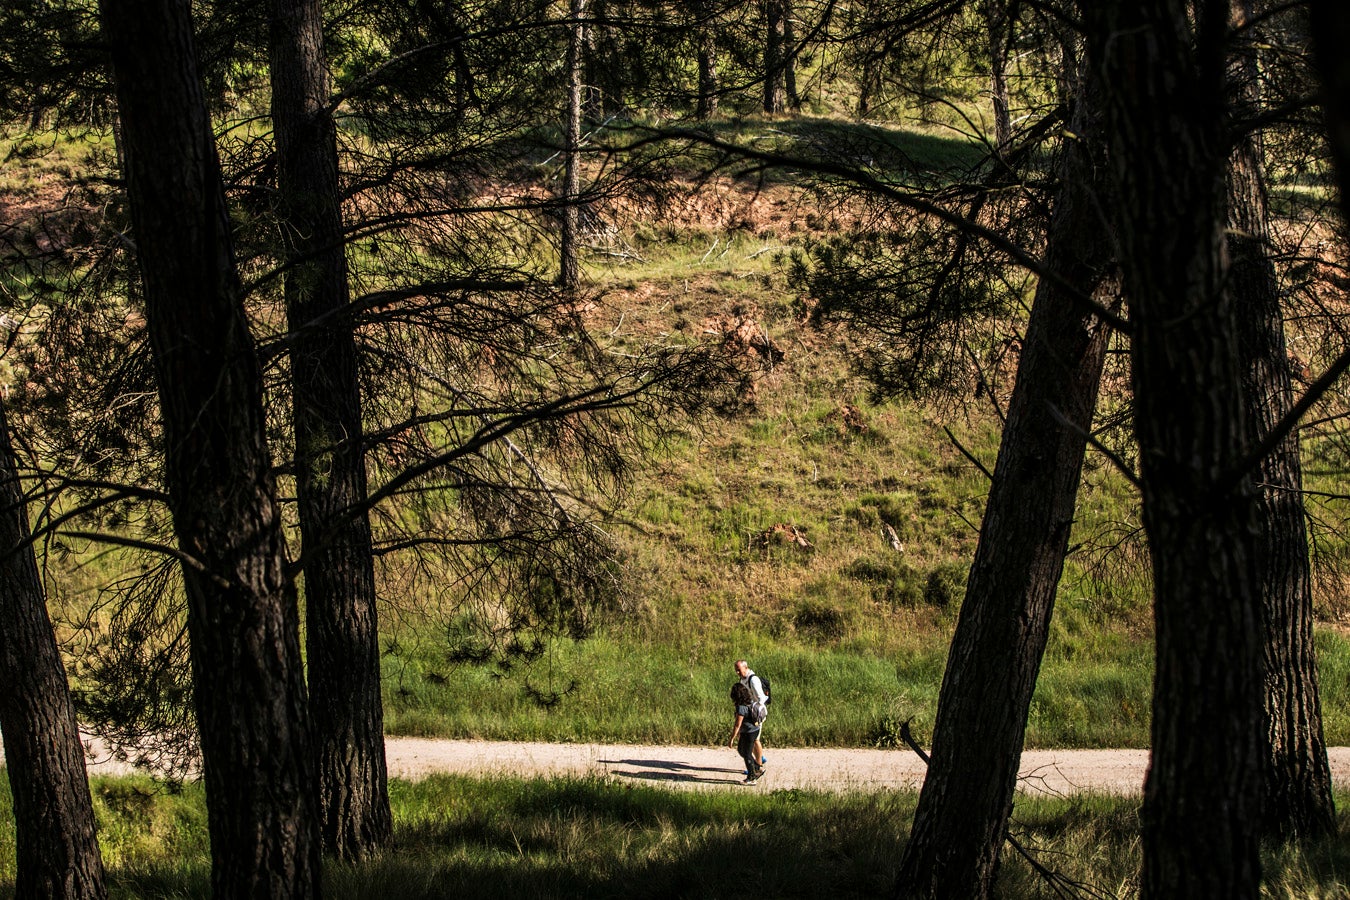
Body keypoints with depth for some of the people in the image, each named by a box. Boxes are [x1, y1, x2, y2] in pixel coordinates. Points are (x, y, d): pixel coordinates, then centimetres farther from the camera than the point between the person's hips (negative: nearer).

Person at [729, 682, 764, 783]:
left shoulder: (741, 707, -28)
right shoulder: (750, 701, 0)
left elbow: (738, 725, -26)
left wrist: (732, 739, -19)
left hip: (749, 733, -9)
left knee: (747, 754, 6)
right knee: (741, 750, 23)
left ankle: (751, 778, 19)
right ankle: (758, 768, 29)